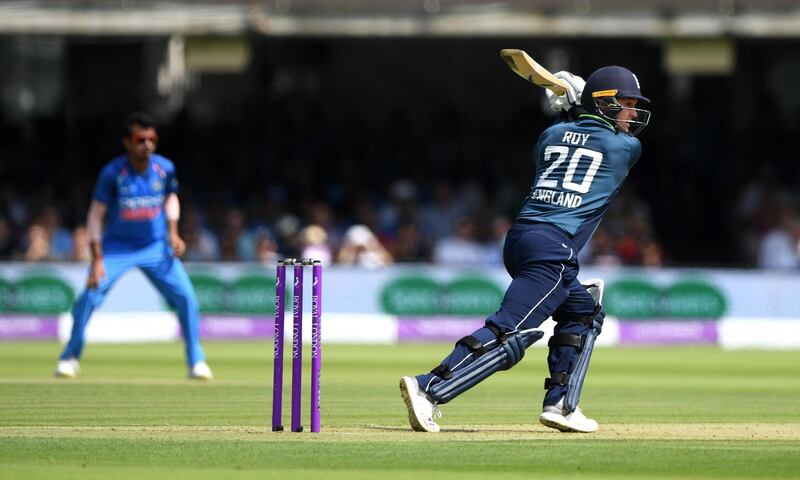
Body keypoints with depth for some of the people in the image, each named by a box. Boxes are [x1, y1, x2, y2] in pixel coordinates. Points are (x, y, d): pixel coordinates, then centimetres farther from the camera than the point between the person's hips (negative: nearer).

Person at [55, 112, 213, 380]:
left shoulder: (164, 168, -9)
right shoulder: (113, 173, -18)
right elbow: (96, 215, -12)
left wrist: (173, 232, -1)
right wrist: (97, 260, -17)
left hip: (156, 246, 2)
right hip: (117, 246, -2)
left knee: (186, 297, -9)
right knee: (90, 296, -17)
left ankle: (196, 361, 7)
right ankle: (70, 356, 4)